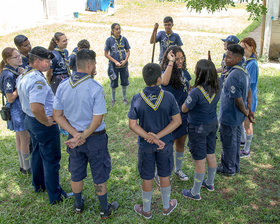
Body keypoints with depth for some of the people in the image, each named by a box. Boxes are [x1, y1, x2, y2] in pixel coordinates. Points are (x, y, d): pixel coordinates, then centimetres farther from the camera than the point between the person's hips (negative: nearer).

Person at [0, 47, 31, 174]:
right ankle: (27, 168, 18)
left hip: (22, 108, 9)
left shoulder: (17, 70, 5)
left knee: (20, 138, 18)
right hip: (17, 110, -9)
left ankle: (23, 166, 32)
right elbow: (10, 98, -21)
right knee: (25, 139, 2)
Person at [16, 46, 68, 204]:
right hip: (43, 125, -10)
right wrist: (48, 122, -24)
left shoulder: (23, 77, 5)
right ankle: (55, 196, 17)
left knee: (38, 153, 26)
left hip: (30, 120, 10)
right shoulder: (38, 80, -28)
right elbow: (36, 108, -40)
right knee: (51, 159, 4)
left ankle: (39, 185, 45)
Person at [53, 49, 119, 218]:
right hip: (95, 138, -4)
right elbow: (97, 120, -23)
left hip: (74, 136, 5)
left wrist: (75, 135, -9)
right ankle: (105, 210, 30)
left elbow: (57, 116, -3)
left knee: (76, 174, 21)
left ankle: (78, 205, 42)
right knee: (100, 176, 13)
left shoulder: (63, 86, -6)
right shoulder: (96, 88, -22)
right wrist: (82, 137, -13)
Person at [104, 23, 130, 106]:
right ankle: (113, 99, 29)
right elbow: (106, 54, -7)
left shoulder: (124, 39, -3)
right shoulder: (109, 40, -9)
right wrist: (115, 62, -14)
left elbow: (128, 51, 4)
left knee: (124, 82, 12)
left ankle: (124, 98, 32)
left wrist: (125, 60, -13)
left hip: (124, 64, 2)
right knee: (114, 83, 10)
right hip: (113, 65, -2)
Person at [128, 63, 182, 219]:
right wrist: (158, 136, -14)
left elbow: (133, 125, -13)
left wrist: (151, 138, -13)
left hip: (145, 145, 0)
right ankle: (167, 207, 39)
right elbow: (177, 121, -12)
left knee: (147, 178, 15)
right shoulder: (169, 97, -15)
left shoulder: (137, 99, -14)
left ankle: (146, 210, 35)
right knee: (164, 176, 19)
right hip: (166, 144, 0)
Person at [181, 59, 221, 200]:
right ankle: (209, 183, 43)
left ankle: (195, 193, 23)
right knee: (211, 154, 22)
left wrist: (188, 97, -1)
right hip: (212, 124, 7)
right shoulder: (217, 88, -9)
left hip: (198, 128, -7)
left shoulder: (196, 92, -30)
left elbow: (184, 109, -17)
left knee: (199, 160, 6)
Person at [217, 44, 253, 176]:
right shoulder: (244, 71, 3)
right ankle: (234, 166, 38)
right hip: (238, 116, 9)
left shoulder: (234, 76, -29)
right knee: (235, 141, 22)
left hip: (229, 117, -9)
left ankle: (228, 169, 26)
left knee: (228, 143, 8)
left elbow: (238, 100, -26)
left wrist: (245, 112, -9)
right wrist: (249, 110, 12)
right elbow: (249, 92, 11)